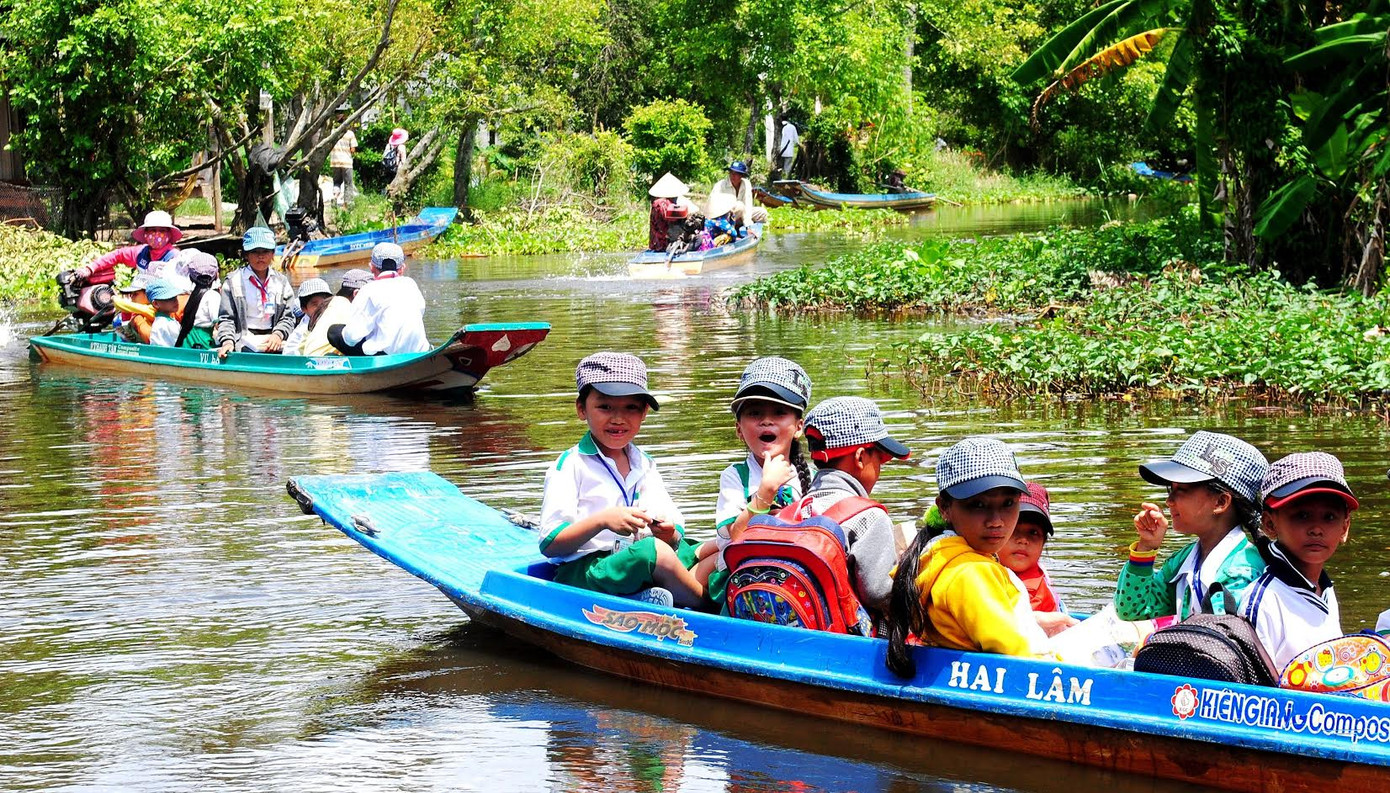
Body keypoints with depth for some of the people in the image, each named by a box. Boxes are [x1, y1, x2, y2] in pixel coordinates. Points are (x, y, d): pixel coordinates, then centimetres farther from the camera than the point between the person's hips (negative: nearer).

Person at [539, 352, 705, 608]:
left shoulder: (645, 465, 18)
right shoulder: (571, 465, -1)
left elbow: (673, 535, 12)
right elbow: (550, 545, -10)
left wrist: (669, 533, -13)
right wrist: (602, 520, -22)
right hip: (580, 573, -7)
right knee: (655, 552, -31)